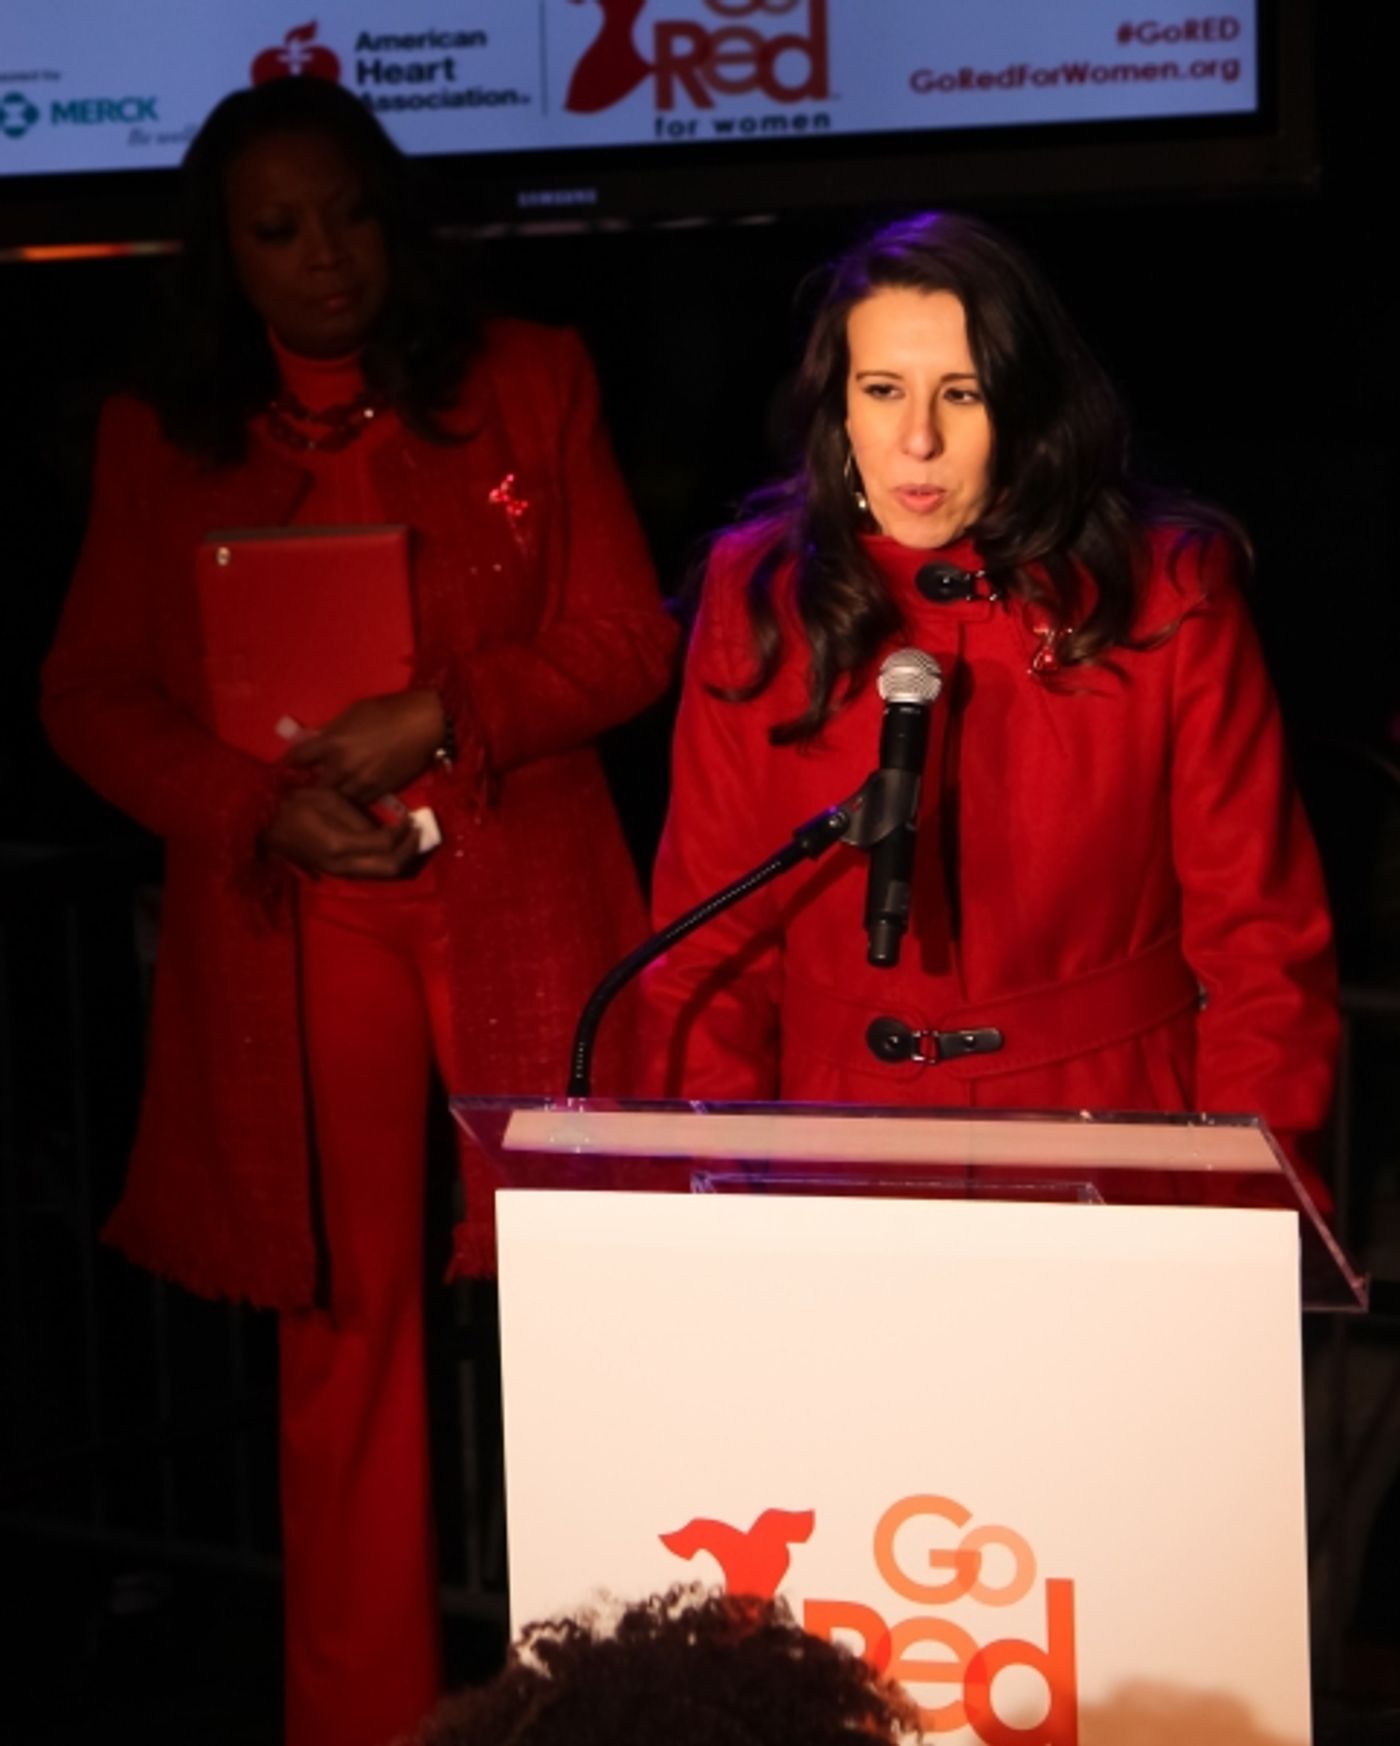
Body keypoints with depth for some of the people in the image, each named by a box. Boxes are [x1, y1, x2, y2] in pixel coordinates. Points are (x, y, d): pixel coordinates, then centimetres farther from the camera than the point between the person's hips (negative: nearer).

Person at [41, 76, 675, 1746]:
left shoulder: (527, 382, 8)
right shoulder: (161, 439, 11)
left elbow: (628, 639, 4)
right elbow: (92, 697, 8)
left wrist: (443, 717, -12)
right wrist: (260, 803, -9)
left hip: (522, 917, 0)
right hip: (292, 944, 1)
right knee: (344, 1331, 3)